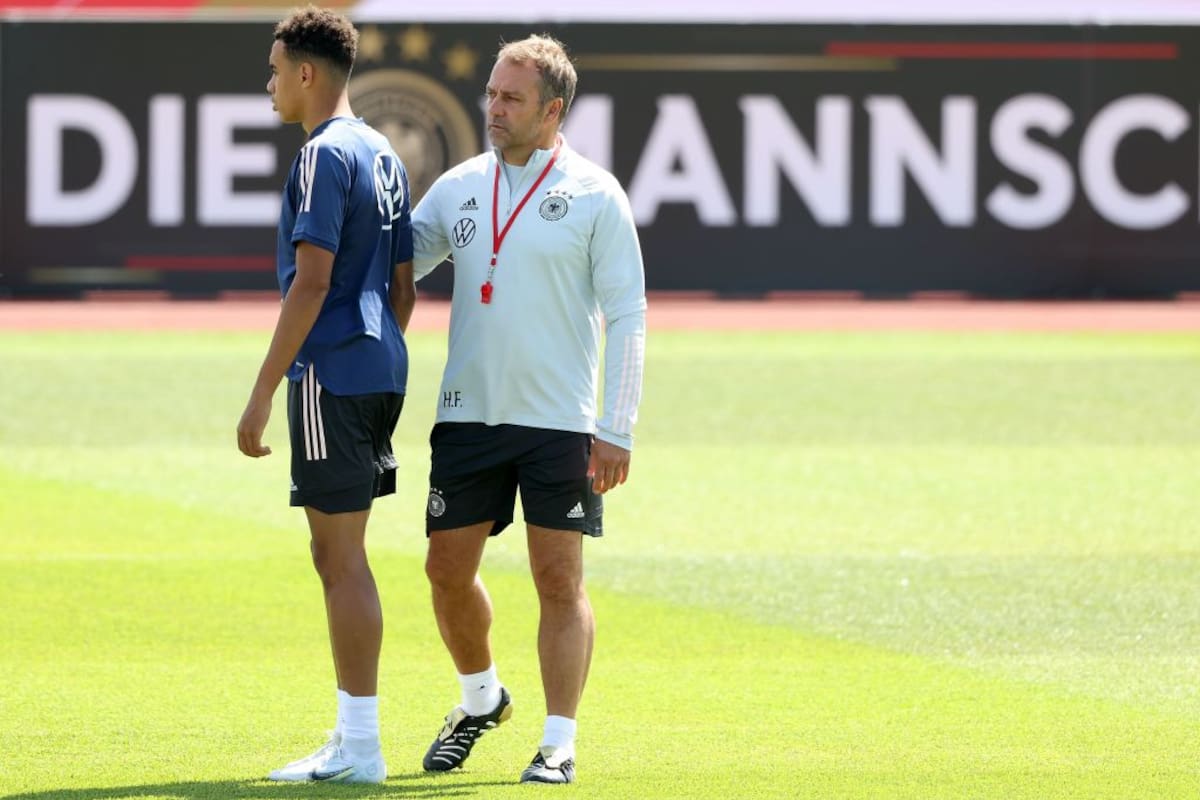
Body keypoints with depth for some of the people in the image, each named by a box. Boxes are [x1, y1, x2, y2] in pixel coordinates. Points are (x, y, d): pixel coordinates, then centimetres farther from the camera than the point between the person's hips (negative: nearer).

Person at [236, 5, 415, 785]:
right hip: (379, 372, 9)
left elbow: (310, 283, -19)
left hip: (332, 374, -9)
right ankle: (352, 739, 17)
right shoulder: (384, 156, 15)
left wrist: (263, 393, -19)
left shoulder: (324, 156, -13)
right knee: (339, 558, 14)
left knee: (342, 559, -6)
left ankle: (359, 748, -5)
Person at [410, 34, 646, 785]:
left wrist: (617, 430, -11)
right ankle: (482, 699, 30)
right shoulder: (459, 187, 8)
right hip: (468, 414, 4)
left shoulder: (595, 195, -4)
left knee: (560, 581, -3)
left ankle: (560, 743, 2)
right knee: (449, 570, 7)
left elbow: (627, 315, -5)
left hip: (560, 425, -4)